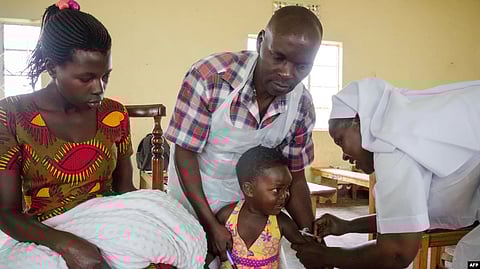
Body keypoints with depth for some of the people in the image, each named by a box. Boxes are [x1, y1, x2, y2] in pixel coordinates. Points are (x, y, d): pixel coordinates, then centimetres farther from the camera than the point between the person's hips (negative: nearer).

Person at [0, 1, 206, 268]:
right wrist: (67, 244, -26)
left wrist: (159, 218, -14)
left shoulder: (115, 115, 3)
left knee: (183, 238, -23)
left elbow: (125, 188, 7)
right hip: (44, 238, -3)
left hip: (109, 227, 4)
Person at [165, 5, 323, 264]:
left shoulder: (302, 106, -15)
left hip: (249, 209, 3)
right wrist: (211, 224, -20)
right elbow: (184, 154, -20)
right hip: (191, 205, -2)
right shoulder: (208, 77, -28)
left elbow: (293, 177, -3)